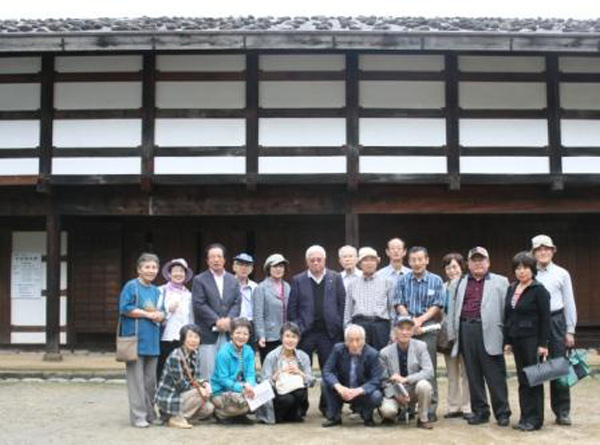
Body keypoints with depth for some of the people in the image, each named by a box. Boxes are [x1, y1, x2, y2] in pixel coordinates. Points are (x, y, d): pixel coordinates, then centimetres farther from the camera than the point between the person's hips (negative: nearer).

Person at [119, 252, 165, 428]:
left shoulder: (156, 290, 18)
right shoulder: (131, 286, -2)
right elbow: (125, 308, -11)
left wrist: (159, 315, -4)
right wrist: (148, 314, -10)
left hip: (152, 340, 6)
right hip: (136, 339, -6)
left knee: (151, 379, 9)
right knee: (137, 379, -5)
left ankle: (151, 413, 17)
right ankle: (138, 415, -1)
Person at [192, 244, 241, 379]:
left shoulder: (233, 280, 15)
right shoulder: (199, 280, 2)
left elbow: (237, 303, 7)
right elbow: (199, 305, -7)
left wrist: (229, 320, -10)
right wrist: (217, 321, -14)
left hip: (228, 333, 4)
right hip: (208, 333, -3)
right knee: (208, 372, -3)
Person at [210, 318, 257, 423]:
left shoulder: (249, 351, 2)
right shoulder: (224, 353, -16)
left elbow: (250, 374, -2)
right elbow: (223, 380, -17)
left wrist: (249, 385, -25)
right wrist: (241, 387, -29)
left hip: (240, 388, 6)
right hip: (221, 392, -6)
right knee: (242, 401, -34)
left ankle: (239, 415, 5)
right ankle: (219, 413, -3)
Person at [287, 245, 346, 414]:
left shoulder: (335, 278, 6)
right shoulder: (298, 280, 6)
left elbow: (343, 305, 4)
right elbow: (292, 308, 5)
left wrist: (340, 328, -3)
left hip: (329, 332, 0)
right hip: (306, 333, 0)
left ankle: (327, 405, 16)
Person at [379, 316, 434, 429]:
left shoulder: (420, 346, -5)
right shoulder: (385, 352, -5)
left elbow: (429, 371, -16)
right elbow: (384, 380, -2)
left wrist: (405, 379, -27)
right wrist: (396, 395, -19)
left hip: (414, 390, 1)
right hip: (395, 392, -1)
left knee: (423, 385, -33)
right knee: (387, 410, -31)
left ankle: (423, 419, -9)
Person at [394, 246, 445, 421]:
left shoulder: (436, 280, 5)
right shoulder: (403, 280, 8)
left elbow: (438, 306, 0)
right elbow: (399, 304, 4)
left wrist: (420, 320, -10)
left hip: (428, 328, -1)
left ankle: (431, 409, 2)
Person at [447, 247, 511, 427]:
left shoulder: (500, 282, 9)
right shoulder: (458, 283, 18)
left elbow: (507, 309, 2)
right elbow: (452, 310, 15)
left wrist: (508, 336, -5)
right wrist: (452, 334, 6)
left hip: (490, 332, -3)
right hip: (466, 330, 3)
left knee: (495, 375, -2)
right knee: (473, 375, 7)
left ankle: (502, 412, 6)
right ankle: (480, 411, 16)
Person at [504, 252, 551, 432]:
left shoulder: (539, 290, -7)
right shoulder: (511, 289, 12)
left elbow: (545, 318, -10)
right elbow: (507, 316, 15)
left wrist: (543, 344, -14)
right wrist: (507, 341, 10)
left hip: (532, 340, -6)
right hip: (516, 340, 6)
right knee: (522, 379, 9)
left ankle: (534, 419, 5)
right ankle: (525, 417, 15)